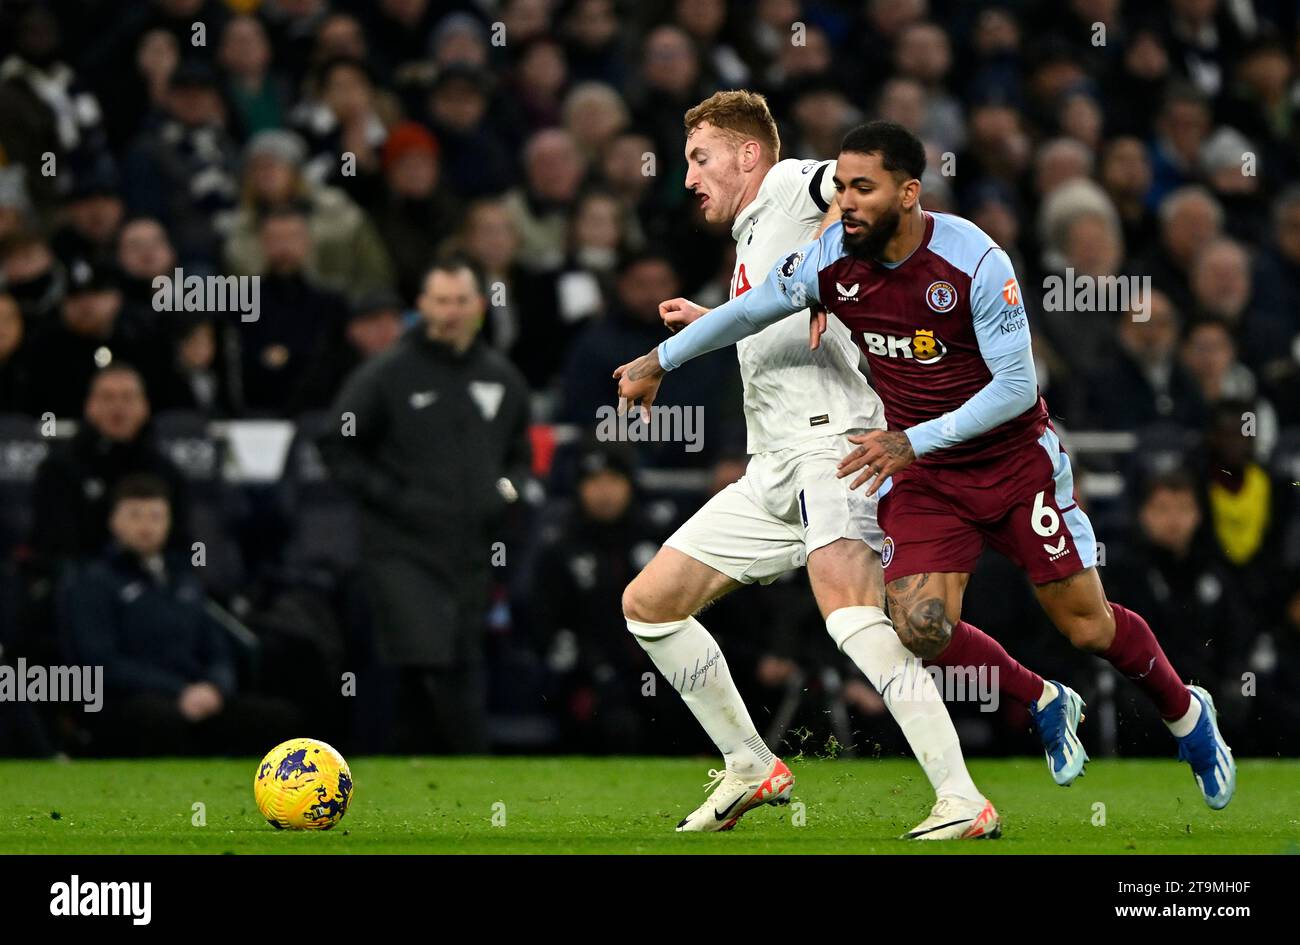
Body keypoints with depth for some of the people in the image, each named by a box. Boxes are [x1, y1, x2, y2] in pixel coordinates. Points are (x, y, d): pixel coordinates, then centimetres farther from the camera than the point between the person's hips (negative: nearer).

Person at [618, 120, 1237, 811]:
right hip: (922, 476, 3)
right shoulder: (832, 260, -11)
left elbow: (1018, 385, -23)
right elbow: (749, 310, 6)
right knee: (921, 630, -17)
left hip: (1015, 461, -3)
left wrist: (914, 442, -29)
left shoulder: (975, 262, -24)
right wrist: (658, 362, 15)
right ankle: (1046, 705, 11)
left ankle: (1187, 715, 31)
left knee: (1088, 626, 0)